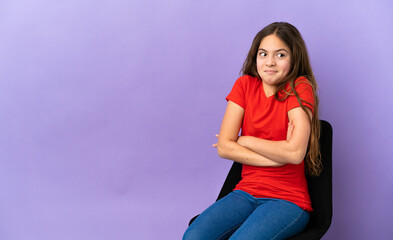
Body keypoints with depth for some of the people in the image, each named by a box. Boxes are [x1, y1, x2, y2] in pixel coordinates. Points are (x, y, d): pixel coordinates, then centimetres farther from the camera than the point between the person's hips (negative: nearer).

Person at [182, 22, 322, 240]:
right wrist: (277, 156, -11)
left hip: (288, 201, -3)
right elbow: (223, 147, -3)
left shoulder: (300, 88, -5)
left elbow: (295, 152, -18)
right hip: (246, 193, 4)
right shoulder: (245, 85, 6)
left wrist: (244, 141, -6)